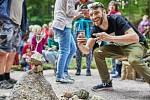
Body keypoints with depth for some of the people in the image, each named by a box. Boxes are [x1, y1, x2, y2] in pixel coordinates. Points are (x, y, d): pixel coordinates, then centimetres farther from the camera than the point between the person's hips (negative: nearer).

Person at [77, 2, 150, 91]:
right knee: (97, 53, -8)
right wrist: (81, 46, -36)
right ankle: (107, 83, 3)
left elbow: (135, 37, -43)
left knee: (133, 60, -38)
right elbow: (87, 50, -11)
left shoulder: (116, 20, -29)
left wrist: (110, 38, -52)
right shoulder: (96, 28, -10)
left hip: (136, 44, -7)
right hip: (119, 46, 7)